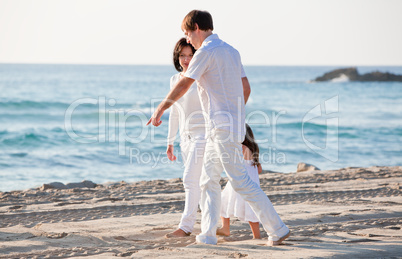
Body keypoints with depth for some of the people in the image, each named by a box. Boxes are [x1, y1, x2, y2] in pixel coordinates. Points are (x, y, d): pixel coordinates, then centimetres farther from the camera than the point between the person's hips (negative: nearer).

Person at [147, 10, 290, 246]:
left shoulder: (206, 51, -12)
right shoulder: (231, 51, 15)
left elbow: (183, 85, -12)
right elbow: (246, 88, 19)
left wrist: (160, 109, -5)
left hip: (222, 125, -10)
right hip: (228, 124, 10)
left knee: (240, 181, -8)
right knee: (209, 180, 12)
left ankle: (277, 229, -6)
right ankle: (208, 235, 13)